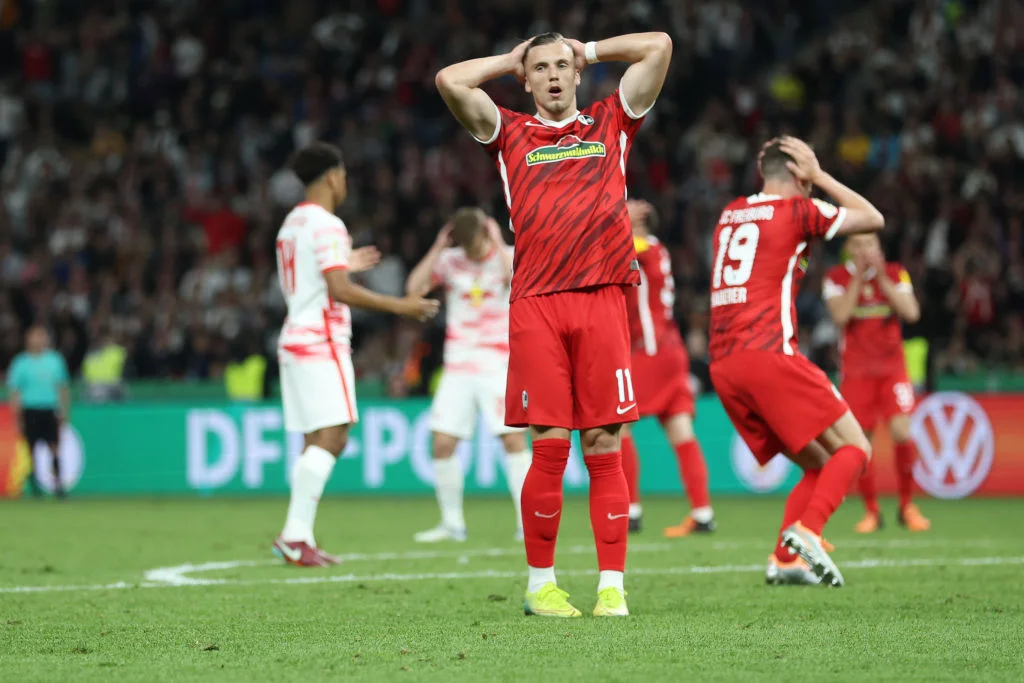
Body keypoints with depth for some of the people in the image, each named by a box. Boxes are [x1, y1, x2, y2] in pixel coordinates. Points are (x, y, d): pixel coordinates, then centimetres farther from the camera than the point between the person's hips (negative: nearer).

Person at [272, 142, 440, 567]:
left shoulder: (292, 224, 17)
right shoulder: (326, 226, -12)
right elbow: (340, 291, -19)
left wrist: (342, 265, 33)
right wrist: (398, 306, -14)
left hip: (295, 337, 10)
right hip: (321, 340, -10)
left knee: (319, 442, 9)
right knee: (330, 439, -13)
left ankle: (299, 537, 3)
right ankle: (295, 535, -19)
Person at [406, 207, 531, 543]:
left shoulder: (507, 257, -1)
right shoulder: (449, 261, 6)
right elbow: (414, 287, -6)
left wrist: (498, 244, -15)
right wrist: (438, 248, -7)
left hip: (500, 365, -3)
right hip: (458, 367, 3)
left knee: (514, 438, -13)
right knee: (442, 443, -2)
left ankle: (527, 522, -9)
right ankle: (451, 522, 10)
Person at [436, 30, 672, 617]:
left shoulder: (611, 123, 18)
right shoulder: (511, 133, 15)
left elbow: (659, 46, 14)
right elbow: (451, 81, 3)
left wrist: (587, 51, 23)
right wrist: (512, 60, 17)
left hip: (602, 300, 1)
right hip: (536, 305, 0)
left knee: (604, 447, -3)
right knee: (550, 449, -4)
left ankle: (613, 587, -1)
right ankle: (541, 584, 6)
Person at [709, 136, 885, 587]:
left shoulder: (730, 214, 20)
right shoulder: (797, 210, 2)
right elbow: (873, 219, 14)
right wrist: (821, 178, 18)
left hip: (723, 365, 7)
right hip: (769, 354, -7)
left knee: (820, 467, 14)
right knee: (854, 448, -3)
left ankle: (785, 559, -2)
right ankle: (806, 531, -25)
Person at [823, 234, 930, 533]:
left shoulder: (896, 274, 3)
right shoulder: (837, 278, 0)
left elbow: (911, 313, -10)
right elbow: (840, 315, -15)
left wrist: (881, 278, -15)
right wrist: (859, 276, -18)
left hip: (892, 366, 0)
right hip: (856, 370, 0)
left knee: (902, 432, -15)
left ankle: (907, 505, 0)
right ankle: (871, 510, 10)